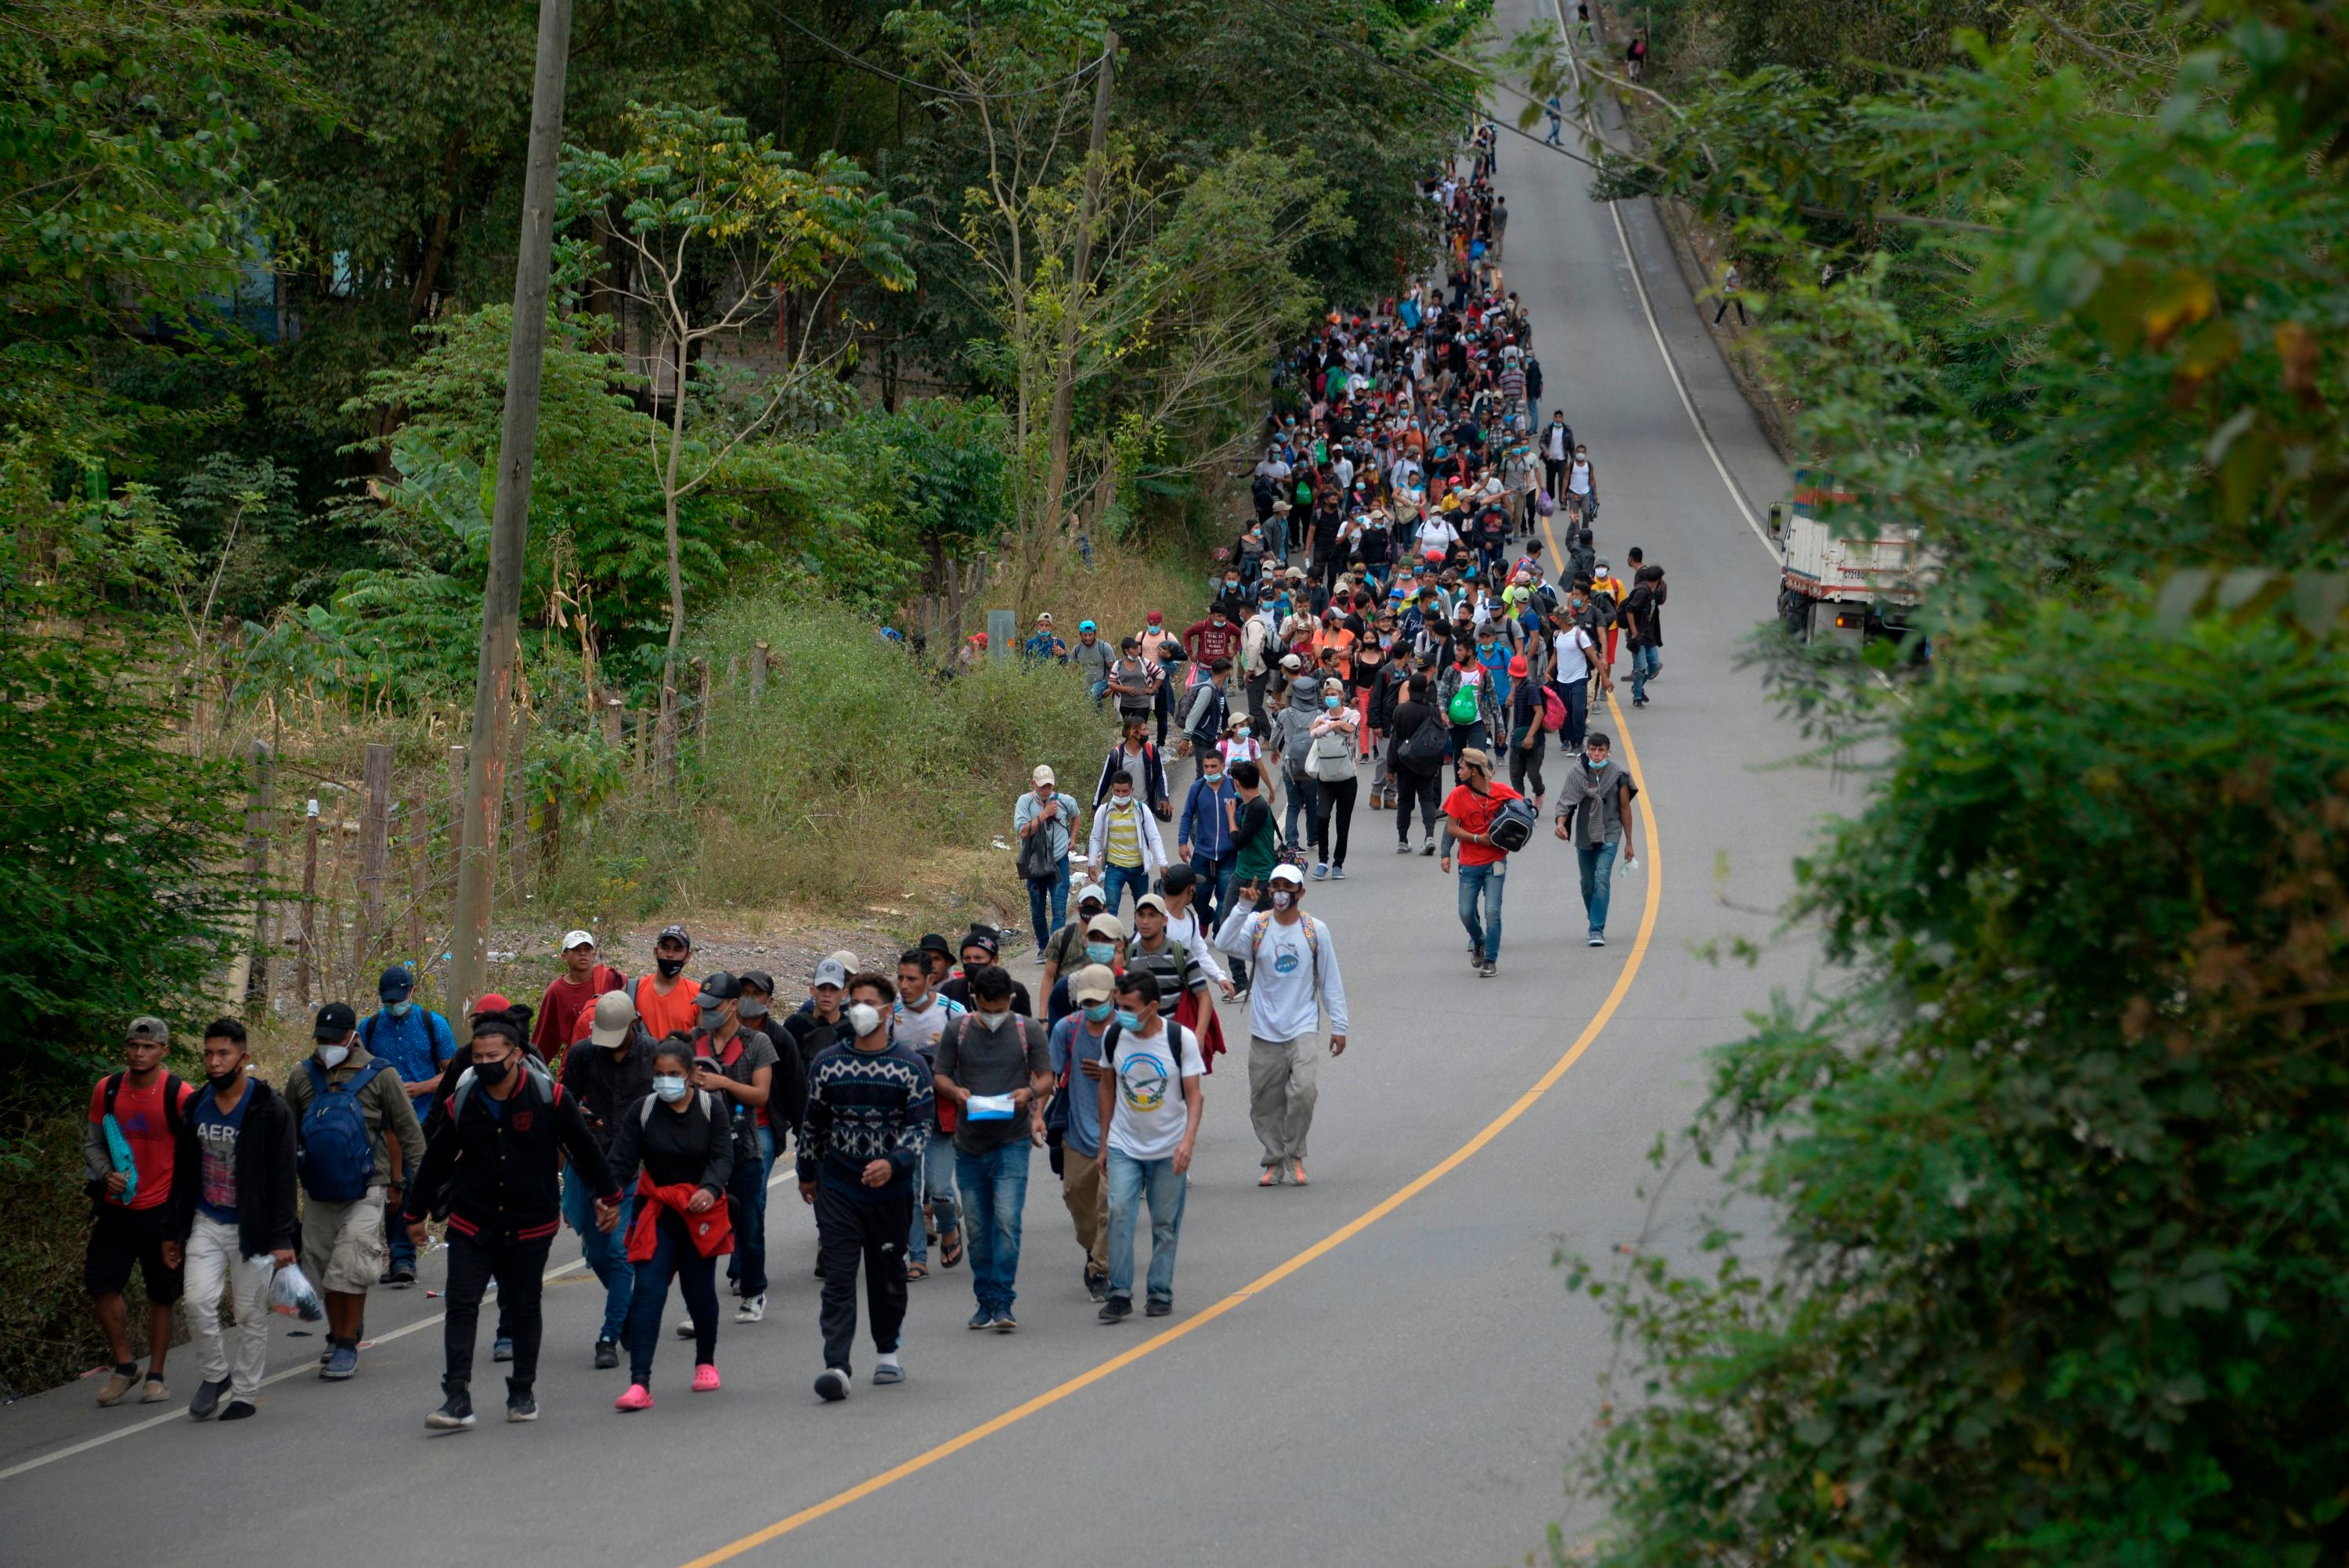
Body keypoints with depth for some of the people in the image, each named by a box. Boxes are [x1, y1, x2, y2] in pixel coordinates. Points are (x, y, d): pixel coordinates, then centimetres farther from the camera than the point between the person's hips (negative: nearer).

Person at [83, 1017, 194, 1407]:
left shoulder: (181, 1096, -10)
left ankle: (156, 1375, 19)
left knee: (161, 1297, 6)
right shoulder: (107, 1090, 1)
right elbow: (92, 1142, 12)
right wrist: (105, 1173, -8)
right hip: (115, 1209, 3)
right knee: (101, 1286, -2)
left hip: (162, 1210, -3)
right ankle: (123, 1367, 15)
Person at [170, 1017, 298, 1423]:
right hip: (207, 1222, 4)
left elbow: (282, 1177, -9)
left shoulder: (269, 1108, -9)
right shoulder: (197, 1106, 6)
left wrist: (283, 1239, -14)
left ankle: (244, 1394, 13)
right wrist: (175, 1233, 13)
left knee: (251, 1314, 2)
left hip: (251, 1229, -4)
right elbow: (183, 1173, 14)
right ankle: (214, 1375, 10)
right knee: (198, 1299, -10)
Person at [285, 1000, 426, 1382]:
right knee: (324, 1267, 9)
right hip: (318, 1193, 4)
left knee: (351, 1268, -12)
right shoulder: (303, 1077, 4)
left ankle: (347, 1348, -4)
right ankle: (337, 1336, 28)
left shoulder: (379, 1075, -4)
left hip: (365, 1192, -4)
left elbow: (409, 1131, 3)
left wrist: (414, 1182, 2)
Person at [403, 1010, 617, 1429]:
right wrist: (416, 1213, 18)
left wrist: (608, 1196, 12)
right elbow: (435, 1160, 11)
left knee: (524, 1309, 8)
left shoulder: (548, 1096, -8)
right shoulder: (460, 1103, -2)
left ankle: (523, 1393, 23)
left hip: (531, 1223, -1)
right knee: (461, 1307, -8)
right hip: (471, 1223, 1)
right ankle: (457, 1398, -8)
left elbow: (585, 1148, 5)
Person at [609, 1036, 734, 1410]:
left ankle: (706, 1362, 38)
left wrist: (710, 1190, -29)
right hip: (656, 1212, 0)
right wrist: (610, 1199, -20)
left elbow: (723, 1157, -9)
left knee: (700, 1291, 9)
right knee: (647, 1292, -12)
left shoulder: (712, 1108, -3)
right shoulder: (642, 1111, -1)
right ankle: (639, 1383, -19)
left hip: (702, 1211, 0)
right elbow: (622, 1160, -3)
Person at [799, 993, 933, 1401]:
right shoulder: (826, 1062, 3)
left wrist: (893, 1163, -24)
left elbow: (919, 1126, -8)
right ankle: (836, 1366, -16)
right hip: (837, 1187, 0)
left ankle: (888, 1353, 30)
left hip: (891, 1187, 0)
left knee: (888, 1272, 12)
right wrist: (807, 1175, 19)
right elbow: (813, 1123, 13)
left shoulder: (911, 1067, -3)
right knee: (839, 1277, -9)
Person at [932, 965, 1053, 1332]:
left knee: (1007, 1221, -14)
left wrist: (1029, 1091, -18)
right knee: (977, 1229, 8)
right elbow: (940, 1076, 8)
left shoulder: (1029, 1031, 1)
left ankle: (1003, 1303, -12)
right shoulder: (957, 1030, 5)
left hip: (1011, 1141, -3)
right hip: (969, 1143, 3)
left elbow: (1046, 1077, 4)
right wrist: (955, 1091, -15)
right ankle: (986, 1302, 19)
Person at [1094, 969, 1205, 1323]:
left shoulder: (1181, 1039, -12)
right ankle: (1119, 1294, -10)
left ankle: (1160, 1293, 17)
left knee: (1165, 1223, 4)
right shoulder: (1114, 1038, -4)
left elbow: (1194, 1094, -8)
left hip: (1169, 1148, -1)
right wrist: (1103, 1144, 12)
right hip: (1123, 1145, 1)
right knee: (1119, 1213, -13)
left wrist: (1188, 1140, -23)